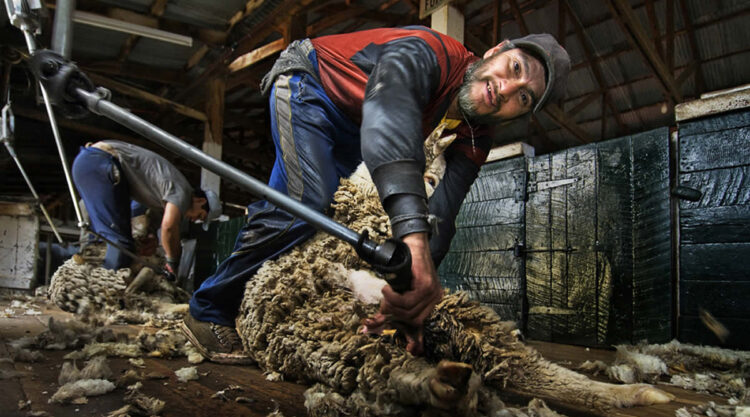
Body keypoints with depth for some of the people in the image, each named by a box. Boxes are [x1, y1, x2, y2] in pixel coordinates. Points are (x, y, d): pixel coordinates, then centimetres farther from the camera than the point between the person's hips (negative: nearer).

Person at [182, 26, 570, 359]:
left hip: (348, 132, 8)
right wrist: (415, 237, -73)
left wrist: (413, 293, -42)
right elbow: (389, 109, -59)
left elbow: (440, 216, -25)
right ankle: (207, 313, -8)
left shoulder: (472, 141, -15)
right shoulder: (427, 52, -36)